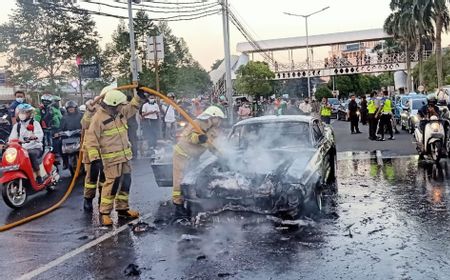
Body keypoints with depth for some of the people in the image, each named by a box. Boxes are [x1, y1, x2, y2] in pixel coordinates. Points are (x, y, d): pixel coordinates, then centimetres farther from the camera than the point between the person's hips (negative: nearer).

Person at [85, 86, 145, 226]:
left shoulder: (120, 112, 5)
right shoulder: (98, 118, -17)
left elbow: (132, 108, 26)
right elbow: (91, 140, -16)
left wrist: (138, 96, 13)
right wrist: (94, 159, -22)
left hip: (125, 156, 8)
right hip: (111, 159, -8)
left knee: (126, 182, 14)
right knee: (112, 184, -9)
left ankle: (122, 209, 28)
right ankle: (104, 213, 3)